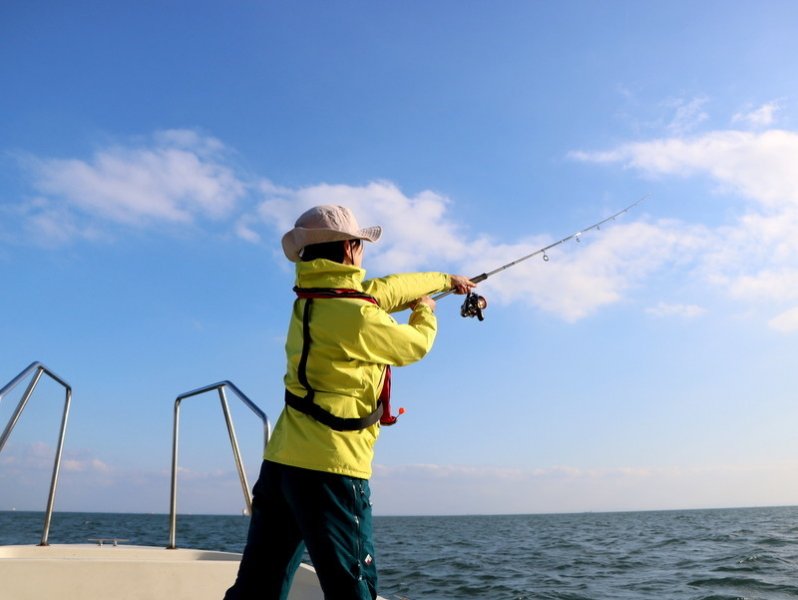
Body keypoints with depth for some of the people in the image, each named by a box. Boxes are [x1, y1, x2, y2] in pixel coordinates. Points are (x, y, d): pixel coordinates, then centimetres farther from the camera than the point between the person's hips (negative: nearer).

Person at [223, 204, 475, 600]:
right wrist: (425, 310, 24)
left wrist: (444, 280, 35)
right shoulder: (355, 315, -15)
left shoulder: (310, 299, 10)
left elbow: (384, 290, 23)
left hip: (280, 463, 8)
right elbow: (416, 345, 2)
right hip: (329, 471, -8)